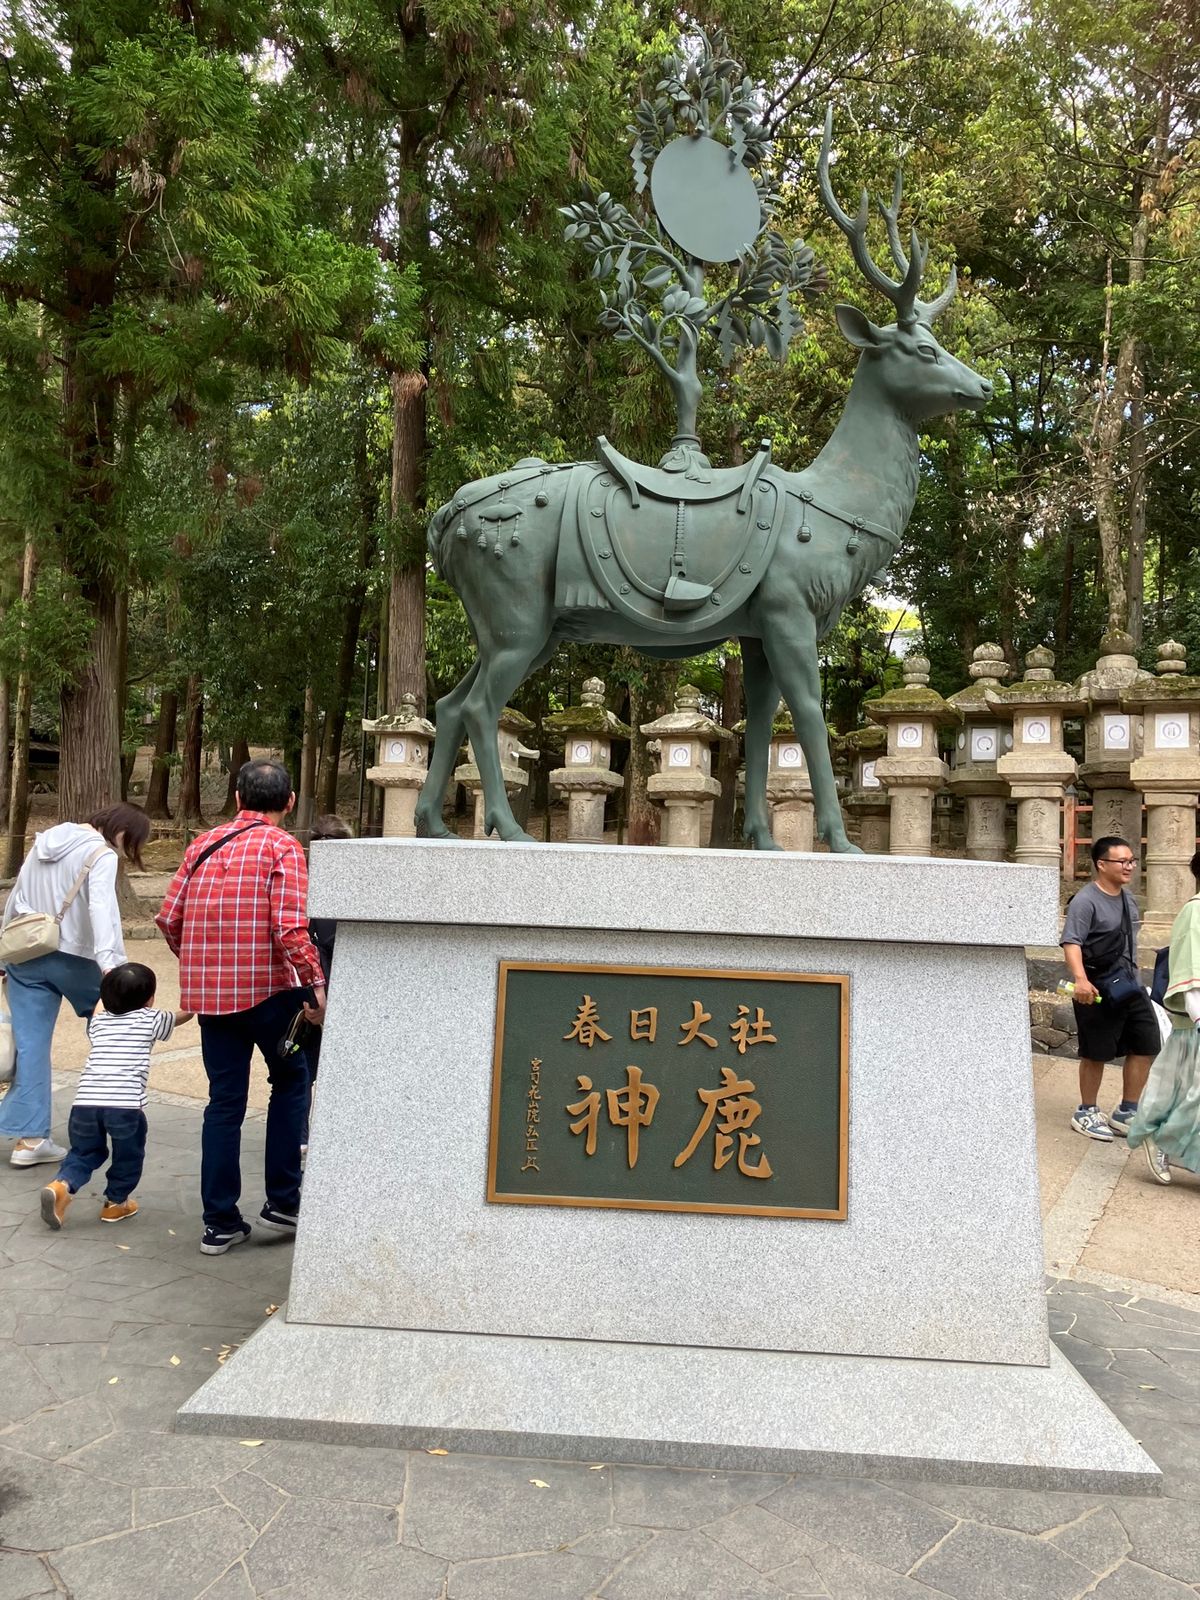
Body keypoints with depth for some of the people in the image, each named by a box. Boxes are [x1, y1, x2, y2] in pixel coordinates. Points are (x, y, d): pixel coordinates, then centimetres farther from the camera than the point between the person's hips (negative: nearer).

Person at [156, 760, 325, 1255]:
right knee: (291, 1081, 16)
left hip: (208, 992, 5)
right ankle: (282, 1203, 17)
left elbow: (168, 919, 10)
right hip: (267, 989, -5)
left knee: (224, 1102, 12)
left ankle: (220, 1223, 16)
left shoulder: (203, 843, 10)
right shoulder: (282, 847, -8)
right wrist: (315, 983, -11)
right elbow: (289, 929, -19)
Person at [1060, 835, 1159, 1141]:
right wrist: (1081, 979, -41)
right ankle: (1086, 1113, 22)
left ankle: (1126, 1113, 23)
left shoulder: (1128, 899, 10)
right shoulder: (1085, 901, -17)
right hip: (1098, 990, -8)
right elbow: (1071, 943, -27)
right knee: (1096, 1054, 4)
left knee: (1146, 1046, 9)